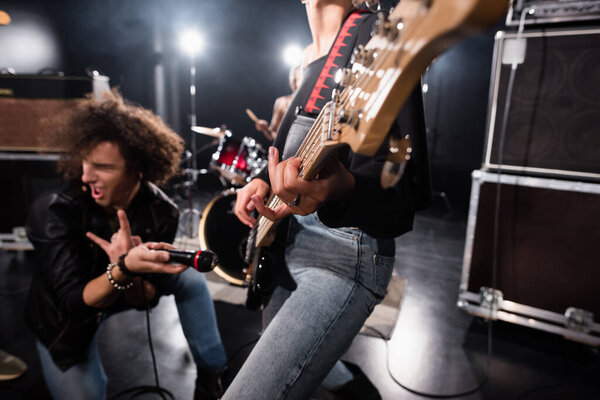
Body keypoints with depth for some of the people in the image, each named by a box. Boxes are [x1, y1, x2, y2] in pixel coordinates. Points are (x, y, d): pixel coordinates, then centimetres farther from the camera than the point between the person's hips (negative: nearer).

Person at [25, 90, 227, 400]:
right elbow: (75, 301, -34)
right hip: (65, 316, -2)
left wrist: (127, 269, -42)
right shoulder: (53, 211, -31)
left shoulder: (161, 212, -25)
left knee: (189, 277, -16)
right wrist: (123, 269, -53)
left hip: (126, 290, 2)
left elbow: (145, 298, -20)